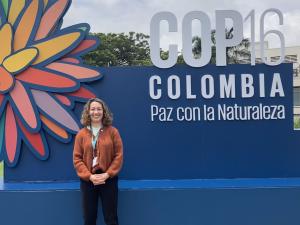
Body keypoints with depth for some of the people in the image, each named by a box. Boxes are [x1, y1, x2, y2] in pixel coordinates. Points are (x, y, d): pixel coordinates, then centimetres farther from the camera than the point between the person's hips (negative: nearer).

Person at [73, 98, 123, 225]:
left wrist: (107, 174, -14)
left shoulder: (112, 131, 0)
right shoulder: (81, 134, 2)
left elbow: (118, 156, -3)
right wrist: (90, 176, -13)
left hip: (108, 179, -1)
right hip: (88, 180, 1)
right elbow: (77, 158, -1)